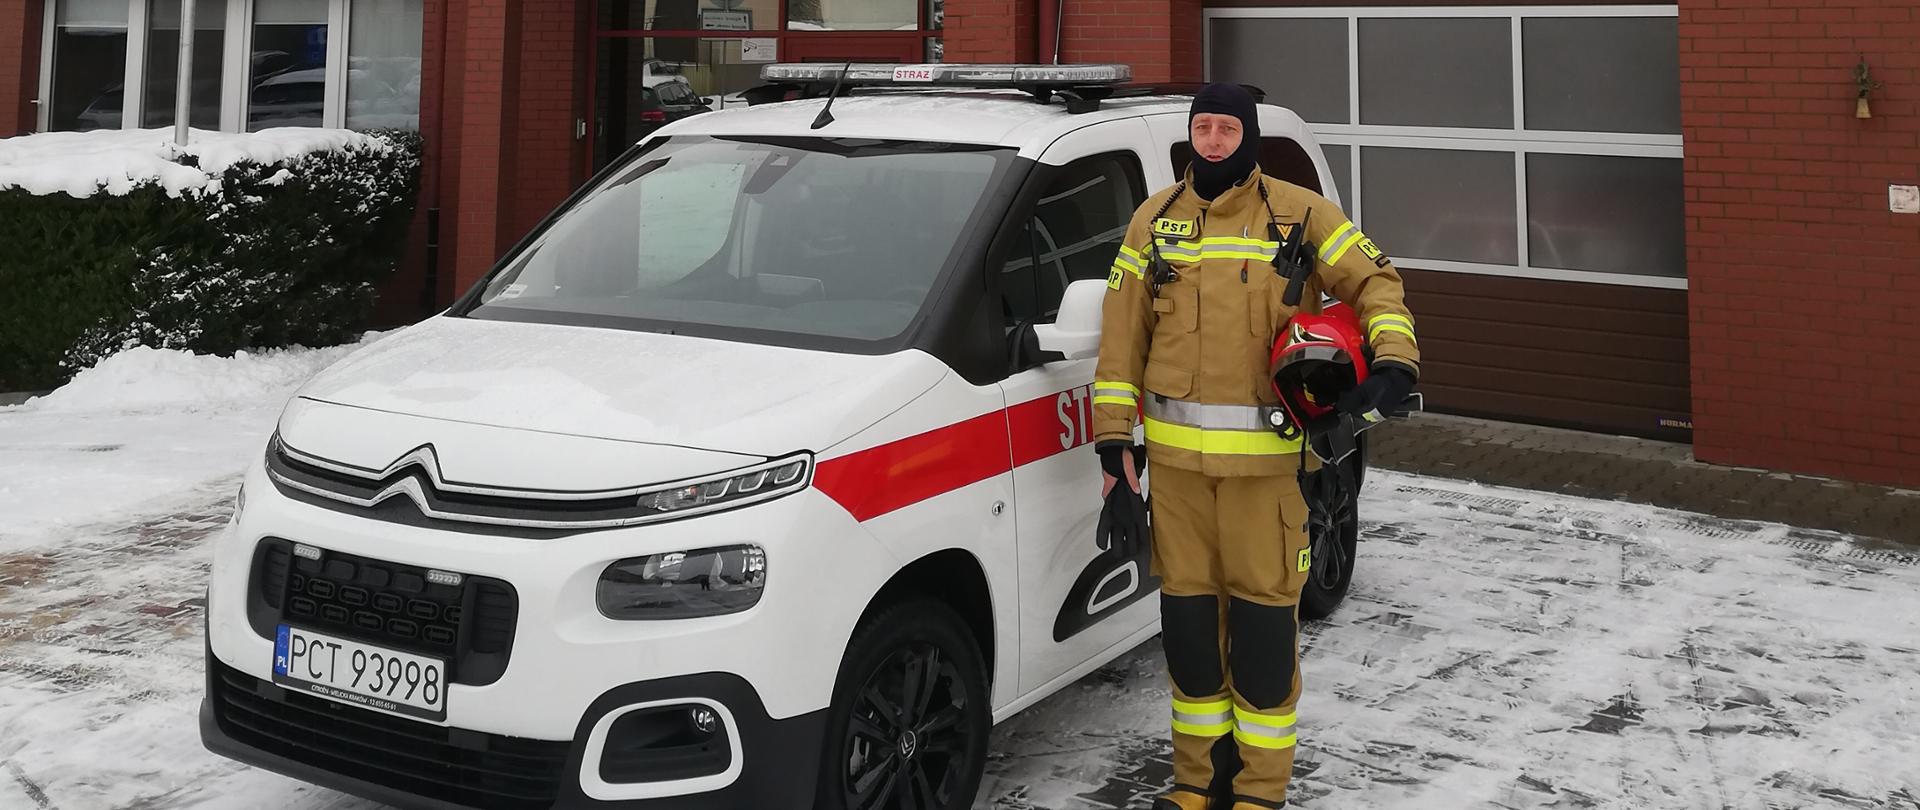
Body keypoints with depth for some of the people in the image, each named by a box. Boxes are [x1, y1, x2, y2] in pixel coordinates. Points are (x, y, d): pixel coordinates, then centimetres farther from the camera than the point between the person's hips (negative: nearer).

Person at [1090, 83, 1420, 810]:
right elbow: (1122, 332, 8)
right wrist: (1113, 436, 4)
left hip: (1266, 450, -3)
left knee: (1263, 611, 0)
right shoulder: (1155, 219, 9)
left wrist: (1395, 360, -14)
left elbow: (1375, 283, 4)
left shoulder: (1300, 214, 1)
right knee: (1186, 607, 9)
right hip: (1174, 450, 3)